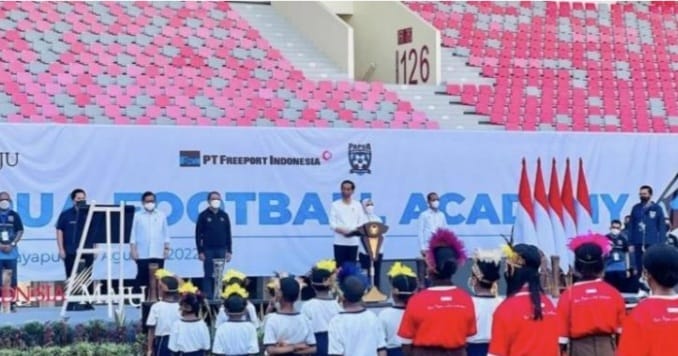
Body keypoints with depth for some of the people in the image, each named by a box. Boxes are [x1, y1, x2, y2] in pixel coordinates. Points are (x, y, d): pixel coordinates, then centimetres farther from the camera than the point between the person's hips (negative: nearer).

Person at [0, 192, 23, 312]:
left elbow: (20, 231, 7)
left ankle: (12, 303, 8)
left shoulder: (14, 215, 7)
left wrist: (12, 244, -7)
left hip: (11, 251, 1)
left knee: (12, 278, 3)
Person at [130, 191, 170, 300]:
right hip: (143, 254, -2)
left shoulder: (161, 215, 10)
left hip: (158, 254, 2)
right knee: (142, 277, -2)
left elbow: (166, 233, 12)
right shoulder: (138, 216, 4)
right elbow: (133, 234, 2)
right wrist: (133, 249, -4)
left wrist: (167, 248, 6)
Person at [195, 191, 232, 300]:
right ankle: (208, 297, -2)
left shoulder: (224, 215, 10)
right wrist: (200, 251, -8)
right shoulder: (203, 216, 0)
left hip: (221, 250, 3)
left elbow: (228, 234, 12)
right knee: (208, 275, -3)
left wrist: (229, 251, 6)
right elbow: (198, 235, -1)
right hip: (208, 250, -3)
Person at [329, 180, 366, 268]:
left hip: (354, 241, 2)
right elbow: (332, 224, -3)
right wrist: (342, 231, -21)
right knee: (340, 266, -5)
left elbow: (362, 222, 5)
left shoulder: (357, 205, 9)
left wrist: (355, 230, -16)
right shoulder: (335, 205, 2)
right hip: (340, 242, -2)